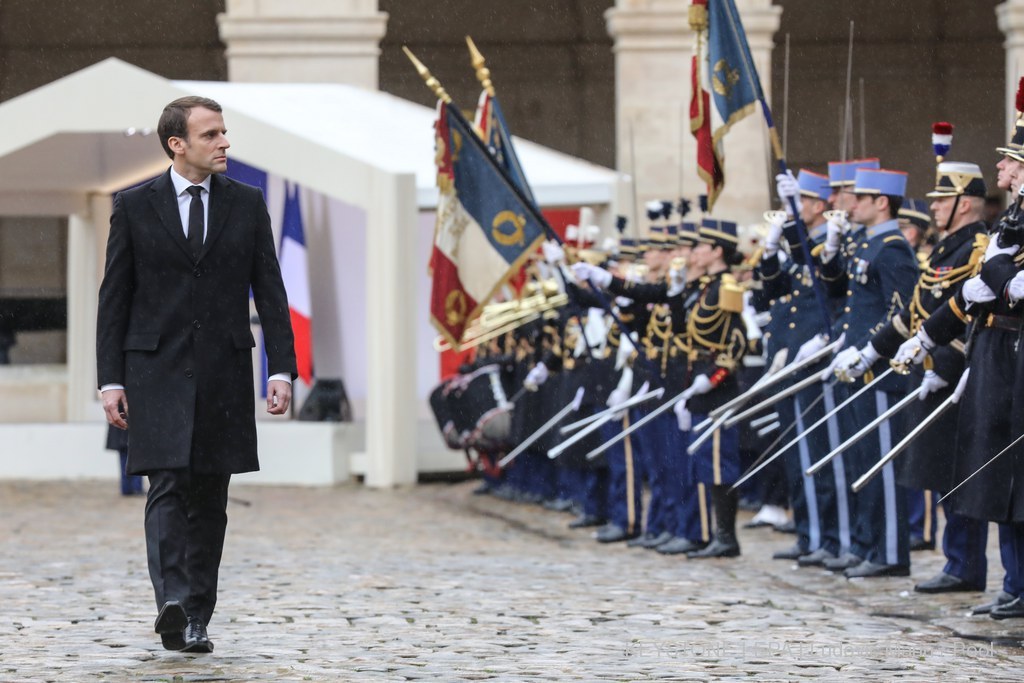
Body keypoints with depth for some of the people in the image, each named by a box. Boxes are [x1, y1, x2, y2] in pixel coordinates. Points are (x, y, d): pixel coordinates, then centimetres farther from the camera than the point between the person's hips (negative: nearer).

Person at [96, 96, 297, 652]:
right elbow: (114, 298, 3)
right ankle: (173, 604, -27)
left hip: (224, 372, 3)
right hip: (158, 371, -2)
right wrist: (111, 379, -3)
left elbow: (269, 290, 7)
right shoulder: (135, 207, 2)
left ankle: (196, 620, 10)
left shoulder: (246, 204, 8)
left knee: (210, 500, 5)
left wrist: (281, 368, -3)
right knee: (169, 486, -16)